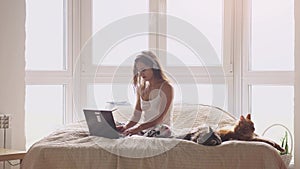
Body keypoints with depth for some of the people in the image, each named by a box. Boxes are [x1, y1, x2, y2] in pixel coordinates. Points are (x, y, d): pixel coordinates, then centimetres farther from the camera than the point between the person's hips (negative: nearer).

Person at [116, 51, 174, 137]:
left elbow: (160, 119, -14)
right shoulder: (141, 88, 13)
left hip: (161, 130, -5)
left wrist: (139, 128, -25)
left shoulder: (166, 87, -6)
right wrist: (126, 126, -10)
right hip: (144, 129, 5)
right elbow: (136, 116, 11)